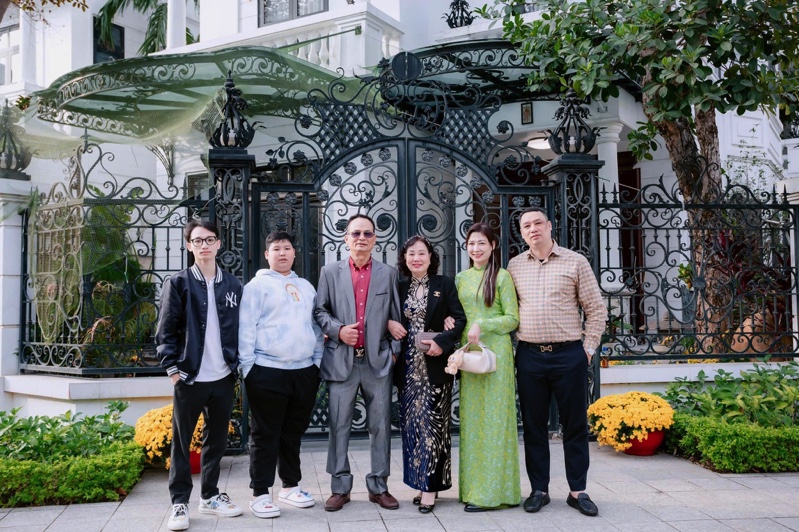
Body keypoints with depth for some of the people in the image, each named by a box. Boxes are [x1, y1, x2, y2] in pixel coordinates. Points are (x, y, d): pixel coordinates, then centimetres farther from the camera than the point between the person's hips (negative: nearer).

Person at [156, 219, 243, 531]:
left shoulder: (233, 285, 8)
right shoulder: (178, 283, -2)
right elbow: (165, 331, -4)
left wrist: (237, 363, 5)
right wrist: (173, 368, -10)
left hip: (223, 377, 3)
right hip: (189, 377, -3)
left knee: (217, 441, 13)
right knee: (181, 442, 5)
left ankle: (210, 496, 27)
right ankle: (180, 502, 17)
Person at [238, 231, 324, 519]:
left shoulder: (306, 286, 15)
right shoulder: (257, 285, -1)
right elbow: (246, 328, -6)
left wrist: (317, 360, 11)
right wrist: (248, 367, -11)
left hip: (304, 371, 5)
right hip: (268, 371, -5)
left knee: (294, 433, 14)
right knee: (265, 435, 2)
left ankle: (290, 486, 27)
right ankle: (260, 494, 11)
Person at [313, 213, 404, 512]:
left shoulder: (388, 274, 9)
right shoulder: (330, 272, 8)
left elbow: (396, 317, 8)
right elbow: (320, 311, 7)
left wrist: (395, 350, 1)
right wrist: (338, 330, -10)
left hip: (378, 361, 1)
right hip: (341, 360, 0)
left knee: (380, 426, 6)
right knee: (339, 426, 4)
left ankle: (379, 487, 18)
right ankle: (340, 488, 15)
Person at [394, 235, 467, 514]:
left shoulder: (444, 284, 1)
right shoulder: (400, 287, 11)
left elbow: (459, 318, -5)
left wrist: (442, 342, -17)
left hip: (435, 365, -4)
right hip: (409, 366, 4)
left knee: (432, 422, -4)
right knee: (411, 424, 6)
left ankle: (430, 486, 1)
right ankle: (421, 482, 16)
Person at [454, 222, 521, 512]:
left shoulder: (501, 276, -3)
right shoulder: (461, 278, 12)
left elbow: (513, 319, -6)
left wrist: (482, 325, -17)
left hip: (495, 352, -5)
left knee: (493, 418, -2)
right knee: (470, 418, 7)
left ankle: (492, 490, 5)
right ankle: (473, 487, 16)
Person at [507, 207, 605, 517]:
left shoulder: (575, 262, 1)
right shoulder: (515, 266, 8)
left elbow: (596, 310, 2)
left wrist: (588, 348, -3)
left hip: (569, 354, -2)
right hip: (529, 355, 2)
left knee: (575, 424, 6)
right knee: (534, 425, 8)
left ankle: (578, 491, 18)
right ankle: (539, 489, 19)